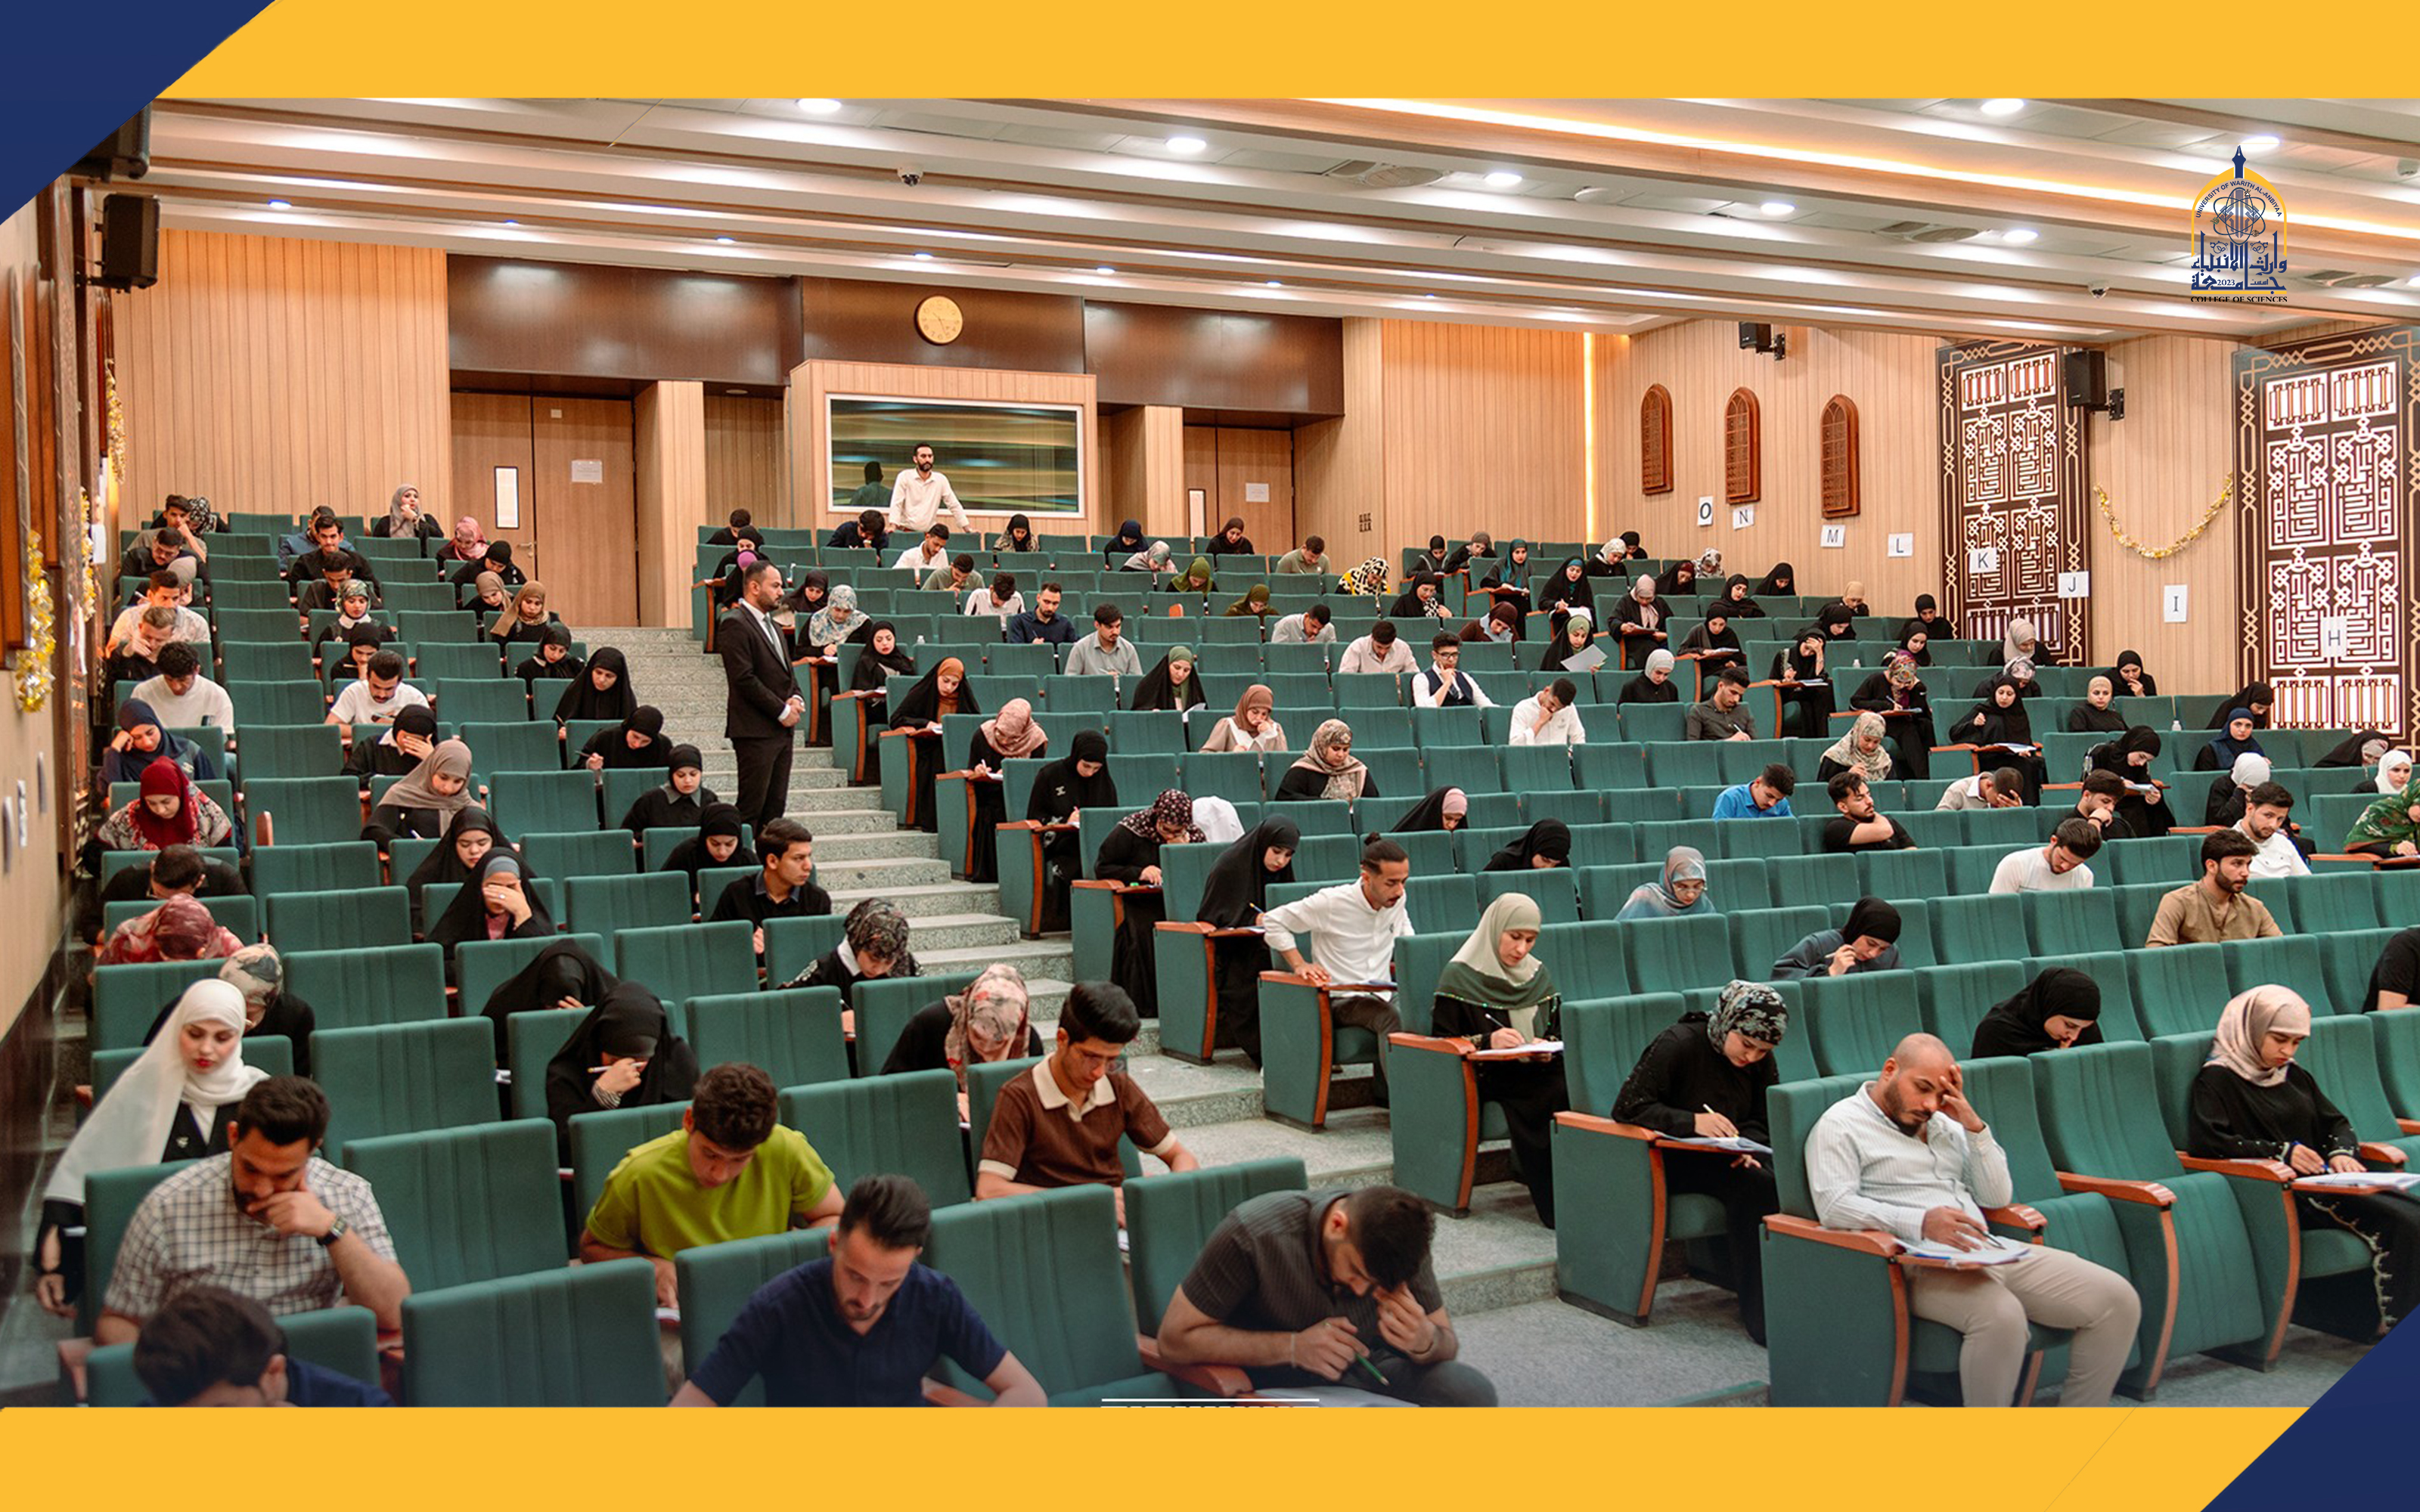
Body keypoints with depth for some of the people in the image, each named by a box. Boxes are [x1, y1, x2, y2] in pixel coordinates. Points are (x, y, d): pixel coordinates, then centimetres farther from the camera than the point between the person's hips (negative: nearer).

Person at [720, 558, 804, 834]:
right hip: (755, 730, -9)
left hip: (782, 728, 9)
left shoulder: (771, 624, 18)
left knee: (776, 805, 8)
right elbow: (744, 679, -17)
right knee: (751, 806, -7)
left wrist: (795, 698, 3)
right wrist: (782, 711, -14)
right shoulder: (735, 624, -11)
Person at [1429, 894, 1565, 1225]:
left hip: (1536, 1071, 5)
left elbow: (1557, 1033, 21)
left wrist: (1548, 1049, -3)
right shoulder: (1460, 977, 0)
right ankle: (1553, 1205, -26)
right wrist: (1486, 1042, -18)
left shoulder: (1538, 975, 17)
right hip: (1486, 1079, -5)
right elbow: (1441, 1041, -3)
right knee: (1556, 1095, -32)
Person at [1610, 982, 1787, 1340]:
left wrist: (1748, 1147, -12)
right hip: (1673, 1162, -6)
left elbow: (1762, 1121, 12)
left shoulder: (1761, 1062, 5)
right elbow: (1627, 1108, -19)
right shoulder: (1677, 1045, -14)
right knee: (1751, 1187, -31)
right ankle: (1758, 1315, -27)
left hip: (1726, 1159, 6)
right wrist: (1693, 1122, -29)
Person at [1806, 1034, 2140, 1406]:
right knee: (2001, 1316, -38)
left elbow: (1998, 1197, 20)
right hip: (1920, 1264, -8)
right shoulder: (1842, 1124, 2)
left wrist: (1974, 1126, 7)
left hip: (1989, 1253, 8)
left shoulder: (1944, 1124, 24)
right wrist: (1920, 1222, -26)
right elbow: (1833, 1206, -13)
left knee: (2117, 1299, -7)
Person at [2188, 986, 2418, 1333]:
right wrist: (2281, 1152, -15)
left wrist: (2341, 1152, 2)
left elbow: (2337, 1123, 26)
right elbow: (2204, 1141, -15)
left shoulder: (2293, 1076, 23)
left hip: (2319, 1180, 8)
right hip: (2278, 1193, -8)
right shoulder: (2218, 1079, -1)